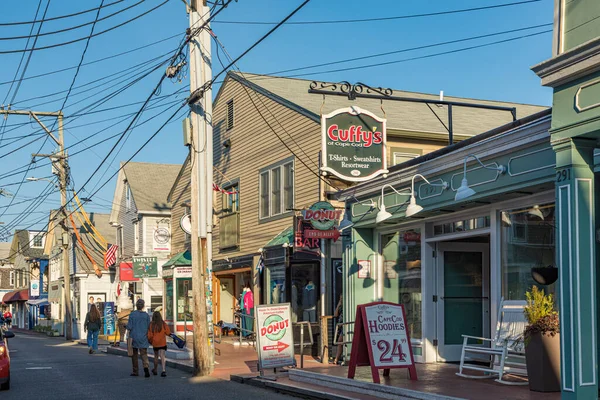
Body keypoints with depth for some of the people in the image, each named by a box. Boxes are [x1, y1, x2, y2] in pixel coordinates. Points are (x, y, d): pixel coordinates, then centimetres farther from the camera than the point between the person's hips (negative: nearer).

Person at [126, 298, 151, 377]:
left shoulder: (132, 314, -6)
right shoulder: (146, 315, 0)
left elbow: (129, 327, -7)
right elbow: (148, 327, 4)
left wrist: (128, 337, 0)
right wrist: (148, 337, 15)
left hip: (134, 337, -1)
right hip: (143, 338, 1)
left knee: (134, 354, 11)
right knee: (144, 354, 0)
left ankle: (135, 371, 17)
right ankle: (146, 367, -24)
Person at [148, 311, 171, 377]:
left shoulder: (151, 325, -6)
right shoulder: (163, 324, -7)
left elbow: (149, 336, -5)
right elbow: (168, 333, -4)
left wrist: (150, 341, 13)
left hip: (155, 344, 1)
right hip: (163, 343, -1)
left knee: (156, 356, 19)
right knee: (162, 356, -7)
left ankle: (155, 370, 33)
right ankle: (164, 370, -24)